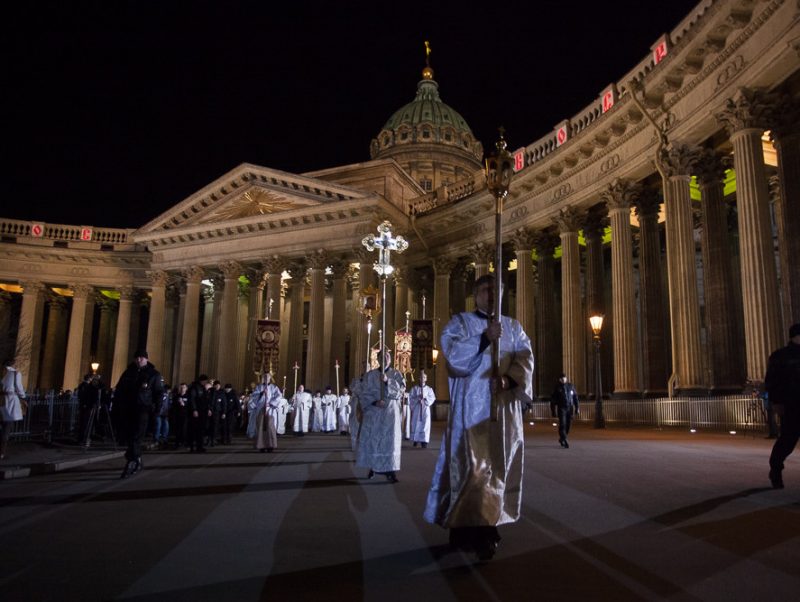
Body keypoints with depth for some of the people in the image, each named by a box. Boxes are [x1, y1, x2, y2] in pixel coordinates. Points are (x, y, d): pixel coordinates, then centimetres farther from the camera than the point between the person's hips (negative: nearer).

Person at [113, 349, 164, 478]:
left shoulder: (154, 374, 2)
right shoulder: (128, 372, 14)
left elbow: (159, 393, 1)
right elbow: (118, 389, 19)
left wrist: (154, 408, -10)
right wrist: (117, 406, 8)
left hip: (143, 410, -5)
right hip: (126, 409, 5)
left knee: (135, 437, -11)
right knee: (125, 435, 8)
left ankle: (130, 465, -8)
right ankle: (138, 462, 25)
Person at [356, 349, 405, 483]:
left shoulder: (396, 374, 8)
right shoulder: (370, 375, 8)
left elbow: (401, 389, -7)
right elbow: (364, 393, 1)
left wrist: (388, 381, -19)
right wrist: (374, 401, -15)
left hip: (390, 411, -1)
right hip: (373, 411, 1)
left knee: (390, 440, -8)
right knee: (371, 440, 3)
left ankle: (390, 471, -8)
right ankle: (372, 467, 19)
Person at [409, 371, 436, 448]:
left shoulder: (429, 389, 8)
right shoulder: (414, 388, 8)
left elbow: (432, 398, -2)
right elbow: (410, 398, 0)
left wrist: (425, 397, -17)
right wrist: (418, 398, -15)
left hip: (425, 409, 0)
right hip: (416, 409, 0)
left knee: (425, 424, -6)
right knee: (415, 424, -2)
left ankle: (424, 441, -6)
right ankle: (415, 440, 8)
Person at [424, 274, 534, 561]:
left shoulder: (513, 327, 16)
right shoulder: (459, 322, 7)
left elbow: (526, 359, 2)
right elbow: (453, 354, -10)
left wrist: (509, 378, -17)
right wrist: (485, 338, -22)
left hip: (504, 408, 4)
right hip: (471, 408, -3)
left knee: (499, 465, 5)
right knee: (473, 466, -10)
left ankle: (485, 525, 18)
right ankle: (475, 530, -7)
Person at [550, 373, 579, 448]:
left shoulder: (571, 386, 7)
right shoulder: (557, 387, -1)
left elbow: (575, 397, 11)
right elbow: (553, 400, 1)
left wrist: (577, 408, 6)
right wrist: (553, 411, -2)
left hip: (570, 408, 3)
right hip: (561, 408, -3)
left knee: (568, 425, 6)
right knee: (562, 424, -11)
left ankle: (561, 439, 26)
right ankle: (564, 441, -11)